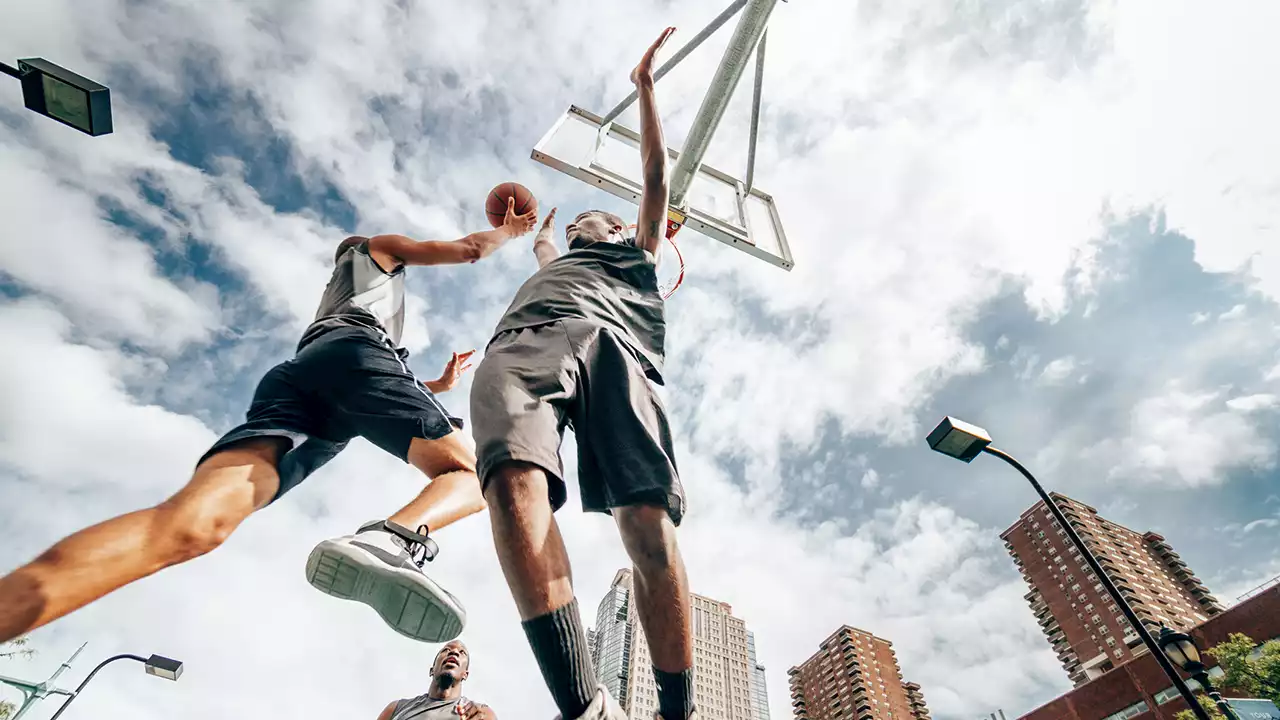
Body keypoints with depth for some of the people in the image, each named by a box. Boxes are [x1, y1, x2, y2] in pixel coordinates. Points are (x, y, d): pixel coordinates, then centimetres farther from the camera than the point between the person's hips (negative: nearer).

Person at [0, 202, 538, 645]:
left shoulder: (329, 301, 50)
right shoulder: (379, 247, 37)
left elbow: (368, 403, 48)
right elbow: (467, 249, 26)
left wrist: (440, 385, 58)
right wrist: (510, 228, 47)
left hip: (291, 374, 6)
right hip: (354, 350, -5)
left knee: (193, 523, -20)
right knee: (469, 475, -11)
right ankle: (389, 540, -46)